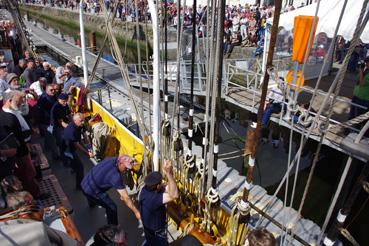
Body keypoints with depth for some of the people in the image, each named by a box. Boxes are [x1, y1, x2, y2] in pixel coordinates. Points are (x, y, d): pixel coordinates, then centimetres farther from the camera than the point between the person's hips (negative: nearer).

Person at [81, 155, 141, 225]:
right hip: (91, 191, -9)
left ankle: (92, 202, 76)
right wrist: (136, 212, -21)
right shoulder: (115, 176, -35)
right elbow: (125, 198, -30)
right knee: (112, 207, -4)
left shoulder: (112, 159, -13)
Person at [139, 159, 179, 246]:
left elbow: (166, 189, -13)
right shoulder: (153, 198, -43)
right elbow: (174, 195, -53)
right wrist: (168, 173, -57)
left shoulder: (145, 189, -18)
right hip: (156, 233, -7)